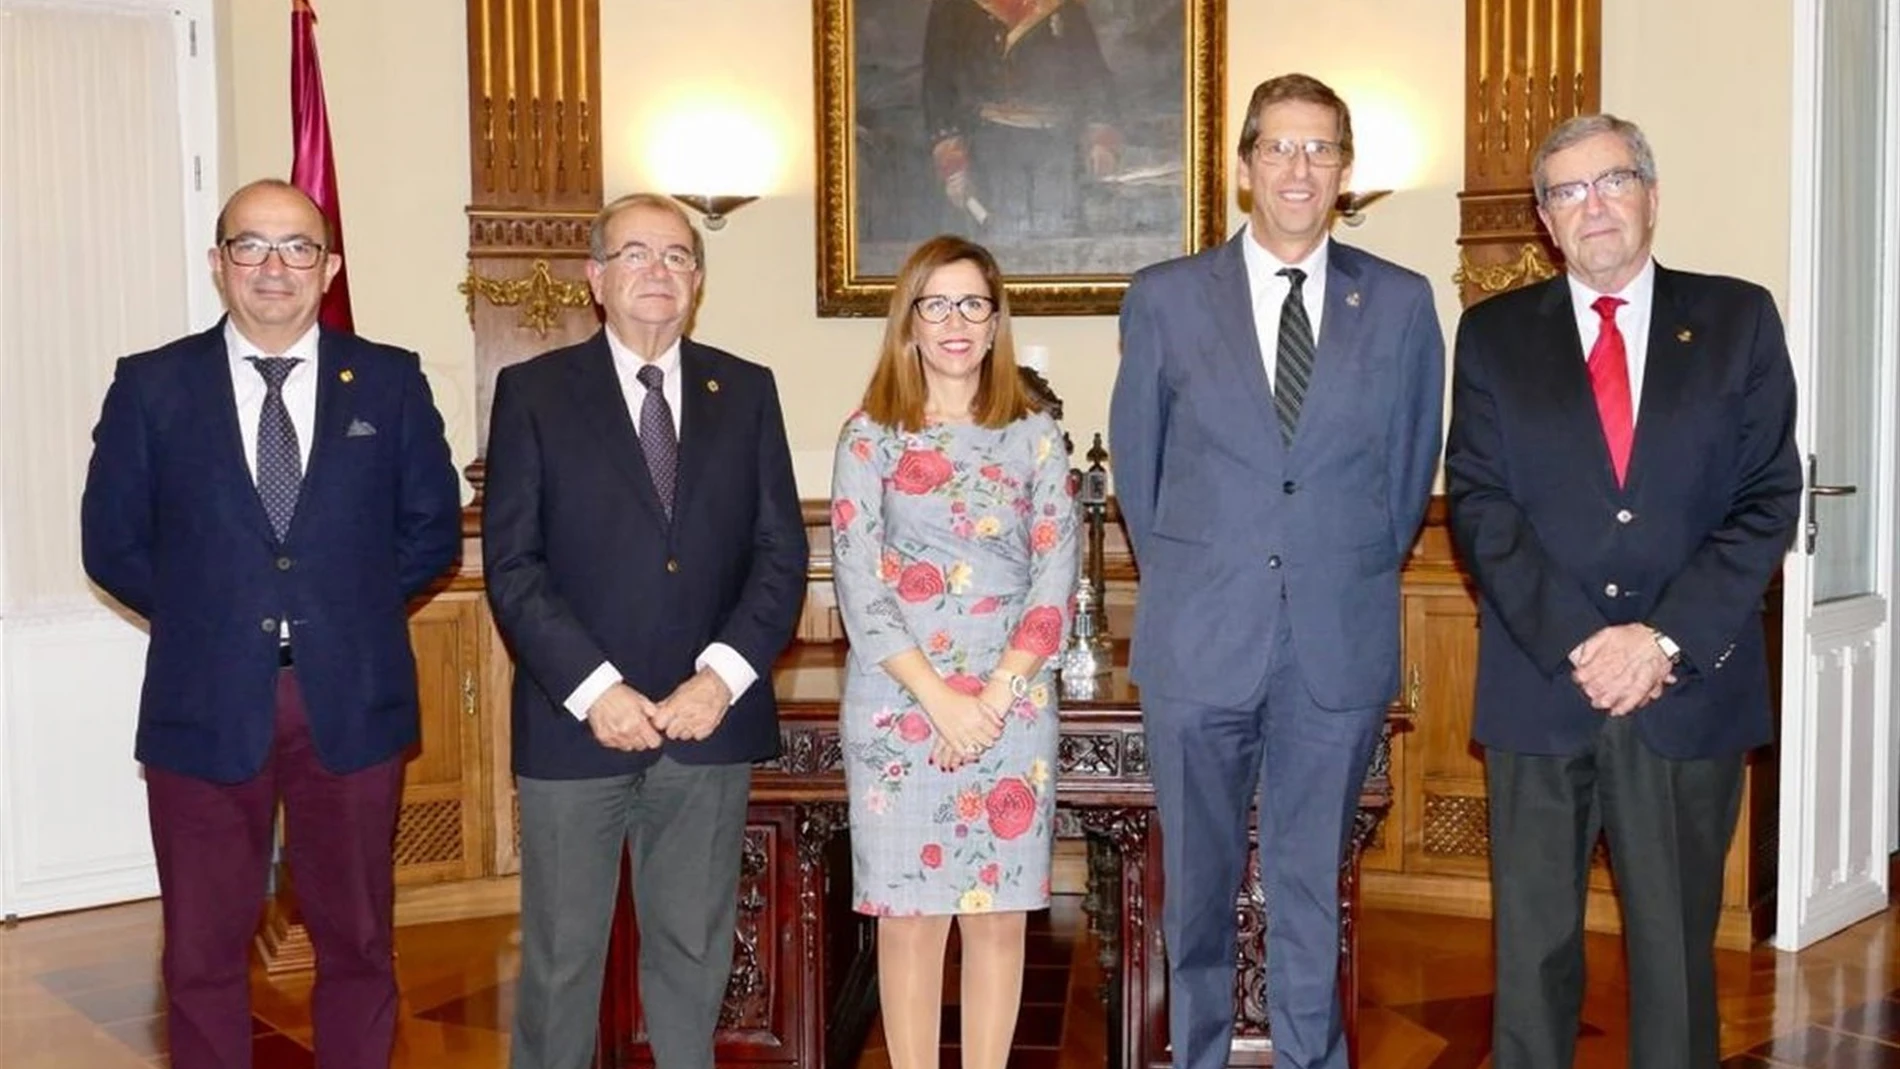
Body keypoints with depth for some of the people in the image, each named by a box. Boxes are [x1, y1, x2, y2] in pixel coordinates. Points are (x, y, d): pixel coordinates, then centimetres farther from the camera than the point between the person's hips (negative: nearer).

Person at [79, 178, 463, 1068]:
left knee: (358, 942, 12)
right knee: (202, 953, 10)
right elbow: (111, 541, 5)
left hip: (352, 703, 1)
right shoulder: (150, 387, 1)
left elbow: (433, 527, 8)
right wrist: (200, 617, 0)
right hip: (206, 705, 0)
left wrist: (355, 604, 1)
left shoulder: (390, 381, 3)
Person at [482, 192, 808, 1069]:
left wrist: (722, 676, -11)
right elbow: (511, 564, -5)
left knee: (695, 947, 12)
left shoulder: (746, 392, 8)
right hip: (575, 721, -2)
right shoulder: (534, 392, 1)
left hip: (710, 721, 2)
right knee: (560, 953, 7)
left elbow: (781, 554, 3)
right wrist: (593, 689, -15)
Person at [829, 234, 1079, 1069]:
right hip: (897, 709, -1)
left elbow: (1056, 578, 0)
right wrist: (940, 699, -13)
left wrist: (994, 696, -10)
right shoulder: (869, 437, 2)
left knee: (998, 915, 6)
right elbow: (858, 585, -5)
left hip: (1013, 708, 1)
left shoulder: (1034, 434, 6)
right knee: (908, 916, 3)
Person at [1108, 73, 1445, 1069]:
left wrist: (1355, 578, 13)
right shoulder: (1165, 298, 0)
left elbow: (1411, 465, 11)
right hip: (1200, 641, 0)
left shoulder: (1401, 304, 3)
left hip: (1339, 646, 1)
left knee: (1312, 885, 12)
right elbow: (1136, 463, 8)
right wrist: (1184, 581, 9)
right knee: (1197, 883, 11)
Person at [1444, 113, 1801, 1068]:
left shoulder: (1738, 319, 6)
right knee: (1532, 945, 7)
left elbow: (1768, 497, 0)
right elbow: (1479, 502, -1)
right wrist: (1576, 643, -13)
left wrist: (1668, 639, -12)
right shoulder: (1494, 333, 7)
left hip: (1691, 688, 0)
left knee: (1678, 942, 9)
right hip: (1539, 686, 0)